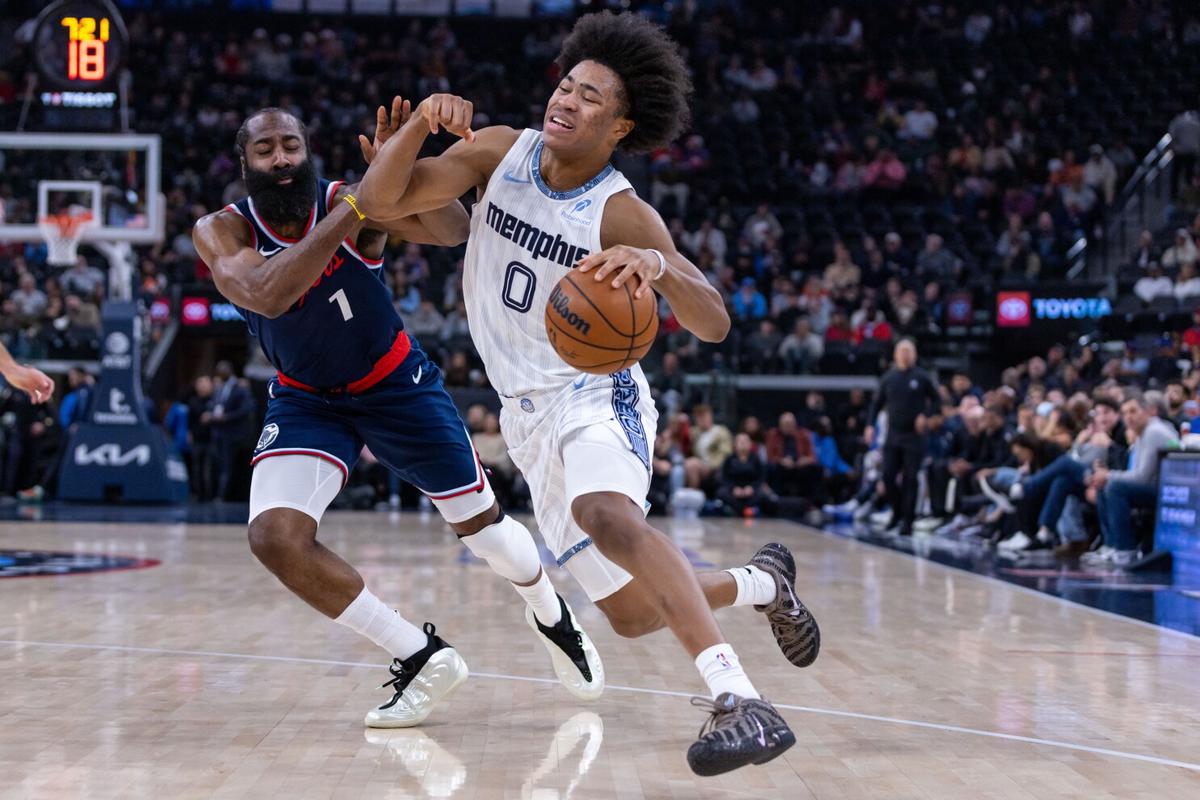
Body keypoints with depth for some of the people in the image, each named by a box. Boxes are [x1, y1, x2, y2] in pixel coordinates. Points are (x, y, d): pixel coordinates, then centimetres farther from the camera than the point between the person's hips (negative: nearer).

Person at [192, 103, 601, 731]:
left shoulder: (348, 201, -20)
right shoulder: (222, 231, -19)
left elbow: (454, 231, -33)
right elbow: (266, 296, -40)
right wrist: (356, 206, -44)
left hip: (395, 384, -1)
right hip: (306, 398, 1)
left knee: (481, 524, 8)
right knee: (273, 537, -22)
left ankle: (551, 615, 43)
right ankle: (422, 659, -7)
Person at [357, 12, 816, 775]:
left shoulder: (623, 216, -17)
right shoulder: (499, 152, -3)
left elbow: (714, 323, -24)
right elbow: (381, 201, -9)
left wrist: (660, 267, -45)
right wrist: (419, 124, -27)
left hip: (595, 394, -5)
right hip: (527, 412, 5)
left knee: (605, 512, -40)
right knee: (632, 614, 6)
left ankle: (740, 702, -47)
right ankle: (763, 582, 36)